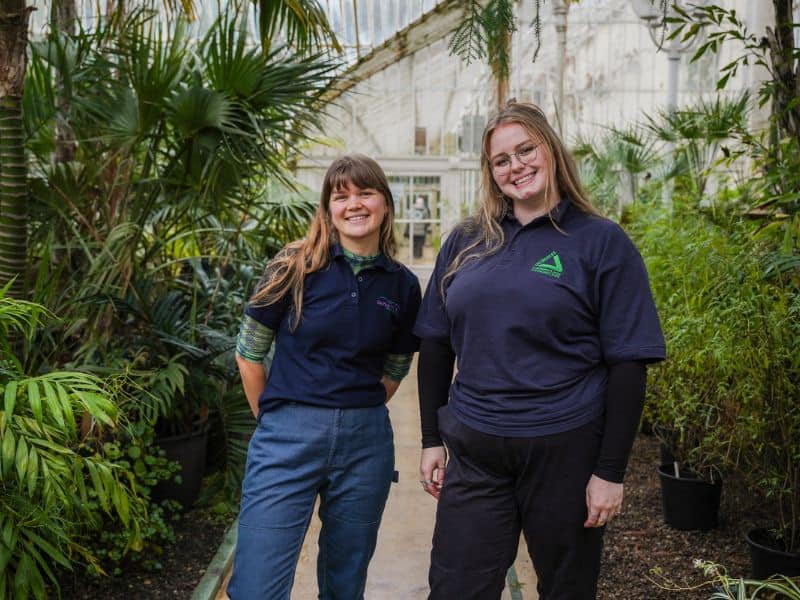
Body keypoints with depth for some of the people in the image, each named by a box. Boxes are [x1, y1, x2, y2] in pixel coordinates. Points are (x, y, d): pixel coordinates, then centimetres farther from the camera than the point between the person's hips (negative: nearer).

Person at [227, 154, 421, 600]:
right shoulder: (296, 267, -4)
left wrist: (357, 416, 12)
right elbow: (249, 354, 3)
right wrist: (276, 420, 9)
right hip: (288, 440, -2)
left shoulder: (403, 285, 4)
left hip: (366, 442, 3)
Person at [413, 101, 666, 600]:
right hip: (474, 453, 3)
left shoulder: (601, 242, -4)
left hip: (565, 451, -2)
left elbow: (628, 365, -7)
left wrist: (610, 471, -10)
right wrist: (432, 440, 9)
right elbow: (436, 346, 12)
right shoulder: (465, 242, 6)